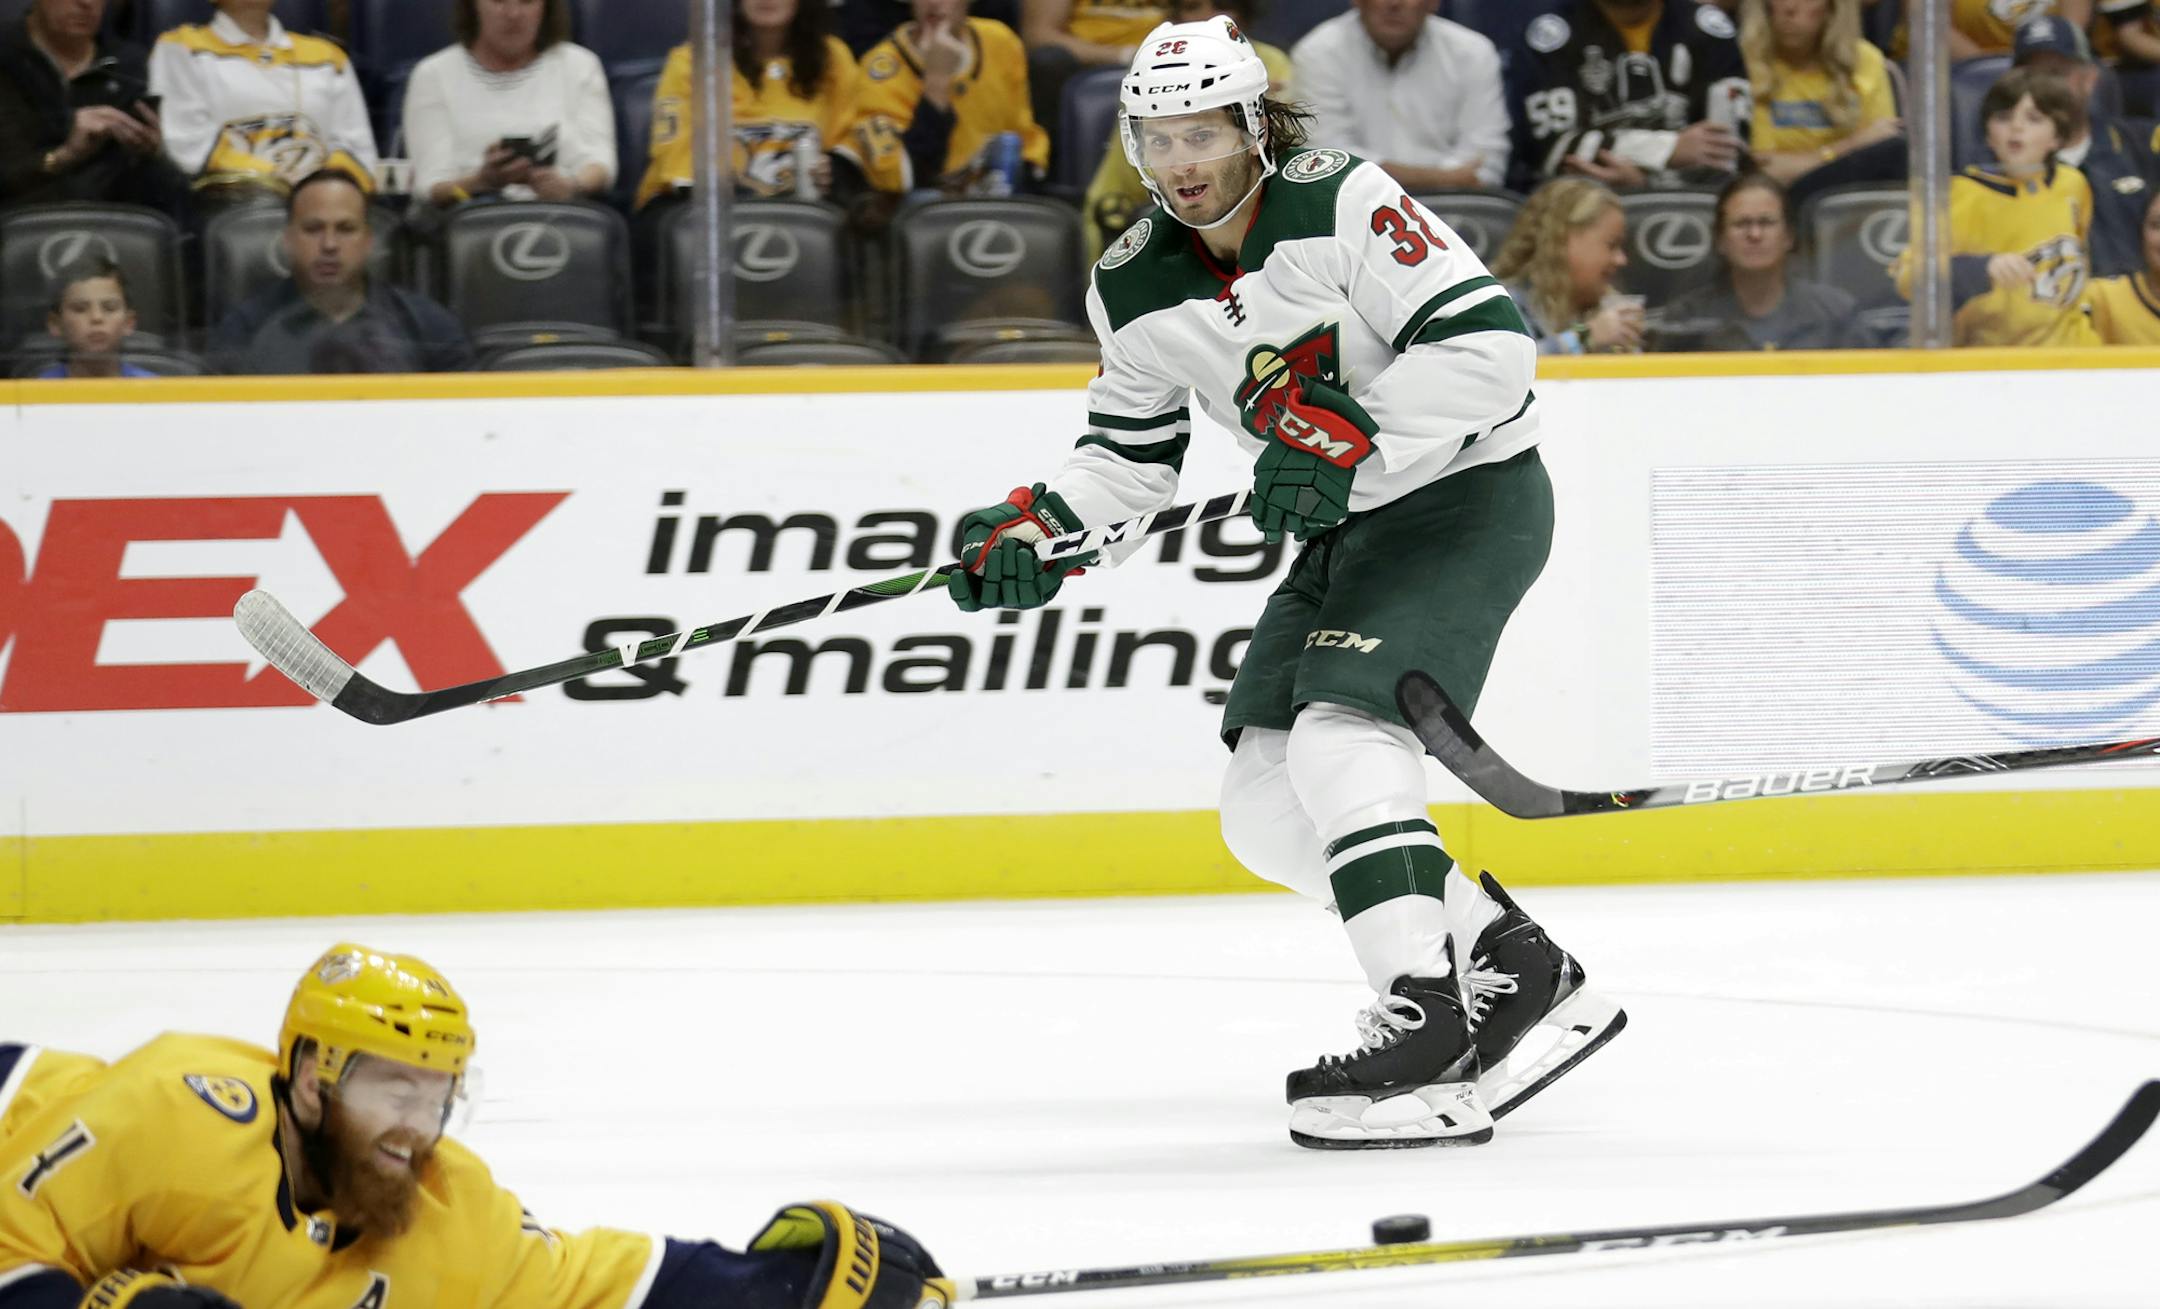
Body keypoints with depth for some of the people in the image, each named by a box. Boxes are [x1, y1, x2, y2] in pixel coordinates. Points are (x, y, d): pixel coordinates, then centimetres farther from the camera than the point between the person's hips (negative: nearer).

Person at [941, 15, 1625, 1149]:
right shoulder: (1134, 291, 1)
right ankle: (1517, 971, 11)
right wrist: (1037, 527, -8)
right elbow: (1130, 456, 10)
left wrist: (1351, 438, -31)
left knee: (1340, 741, -27)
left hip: (1471, 493, -8)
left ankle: (1429, 1040, -33)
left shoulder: (1342, 205, -19)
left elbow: (1489, 342, -24)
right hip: (1348, 532, 8)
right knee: (1266, 816, 1)